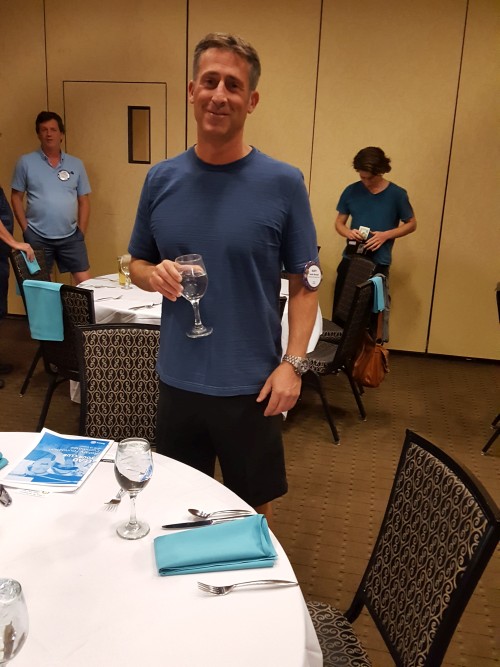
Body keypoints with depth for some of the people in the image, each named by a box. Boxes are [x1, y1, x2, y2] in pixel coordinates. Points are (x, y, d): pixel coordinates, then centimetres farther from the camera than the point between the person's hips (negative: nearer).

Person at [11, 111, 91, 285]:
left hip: (70, 236, 2)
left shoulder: (76, 164, 7)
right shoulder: (26, 162, 1)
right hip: (37, 237, -1)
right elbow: (16, 198, 3)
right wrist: (25, 229, -4)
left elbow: (83, 201, 9)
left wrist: (81, 232, 3)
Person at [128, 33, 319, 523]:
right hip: (177, 378, 3)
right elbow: (137, 264, 10)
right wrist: (155, 274, -13)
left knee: (253, 504, 17)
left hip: (251, 384, -2)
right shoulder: (161, 179, 1)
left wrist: (292, 362, -15)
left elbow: (304, 285, -5)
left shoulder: (283, 183, -8)